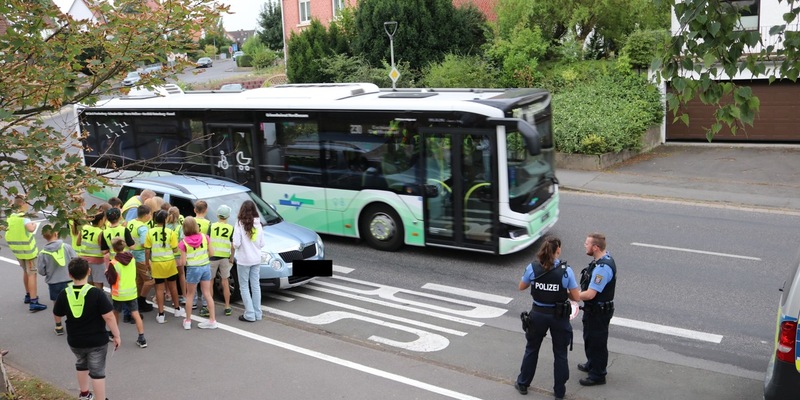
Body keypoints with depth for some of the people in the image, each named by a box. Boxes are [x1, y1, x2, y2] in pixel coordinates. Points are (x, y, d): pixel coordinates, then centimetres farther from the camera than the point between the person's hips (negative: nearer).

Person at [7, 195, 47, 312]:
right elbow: (30, 229, -39)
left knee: (26, 272, 24)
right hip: (28, 250, -8)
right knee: (32, 274, -6)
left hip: (17, 250, 8)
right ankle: (33, 302, -10)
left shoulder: (11, 217, 3)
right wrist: (34, 224, -18)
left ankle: (28, 295, 38)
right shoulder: (23, 218, -20)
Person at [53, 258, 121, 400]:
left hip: (75, 341, 4)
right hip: (97, 341, -4)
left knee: (82, 364, 28)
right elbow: (109, 317, -21)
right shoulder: (96, 293, -22)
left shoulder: (64, 294, -10)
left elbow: (58, 314, 7)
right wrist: (117, 336, -10)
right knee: (97, 372, 7)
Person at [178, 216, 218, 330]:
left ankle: (188, 321, 21)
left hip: (193, 269, -3)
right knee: (207, 294, 11)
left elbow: (183, 262, -11)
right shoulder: (204, 237, -4)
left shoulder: (184, 242, -11)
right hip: (206, 267, 3)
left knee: (190, 295, 14)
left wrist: (179, 262, 11)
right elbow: (211, 253, 0)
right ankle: (212, 320, 12)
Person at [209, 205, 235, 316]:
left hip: (212, 256, -1)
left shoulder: (211, 226, -4)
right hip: (225, 257, 1)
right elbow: (233, 246, -2)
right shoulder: (231, 229, -2)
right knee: (225, 282, 12)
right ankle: (227, 307, 15)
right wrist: (232, 258, 12)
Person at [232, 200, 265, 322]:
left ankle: (250, 314, 2)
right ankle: (257, 313, 15)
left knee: (244, 287, 5)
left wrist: (235, 246, 5)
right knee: (256, 286, 11)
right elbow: (262, 243, 4)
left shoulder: (240, 224, -14)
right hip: (256, 259, 5)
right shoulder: (258, 225, 1)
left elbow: (236, 244, -16)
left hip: (243, 260, -5)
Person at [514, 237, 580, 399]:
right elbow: (576, 297, -11)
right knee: (560, 354, 16)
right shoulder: (565, 270, -16)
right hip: (559, 316, -2)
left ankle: (523, 384, 35)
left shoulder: (532, 267, -11)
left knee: (531, 349, 22)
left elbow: (521, 287, 5)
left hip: (538, 314, 2)